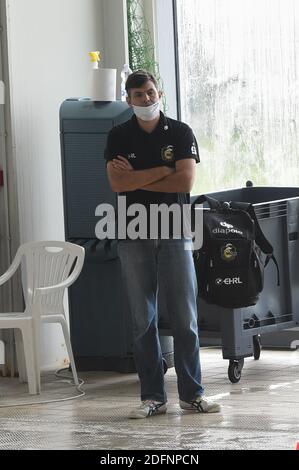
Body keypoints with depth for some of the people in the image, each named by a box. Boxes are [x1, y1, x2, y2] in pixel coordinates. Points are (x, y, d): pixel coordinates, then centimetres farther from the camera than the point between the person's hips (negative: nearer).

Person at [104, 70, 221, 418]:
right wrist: (162, 171, -9)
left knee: (184, 316, -2)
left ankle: (191, 393, 5)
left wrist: (136, 178, -7)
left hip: (174, 232, -1)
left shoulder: (180, 133, 3)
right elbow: (117, 184, -9)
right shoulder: (119, 137, 5)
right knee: (143, 320, 2)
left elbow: (185, 181, -9)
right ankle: (152, 396, 8)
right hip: (134, 234, 1)